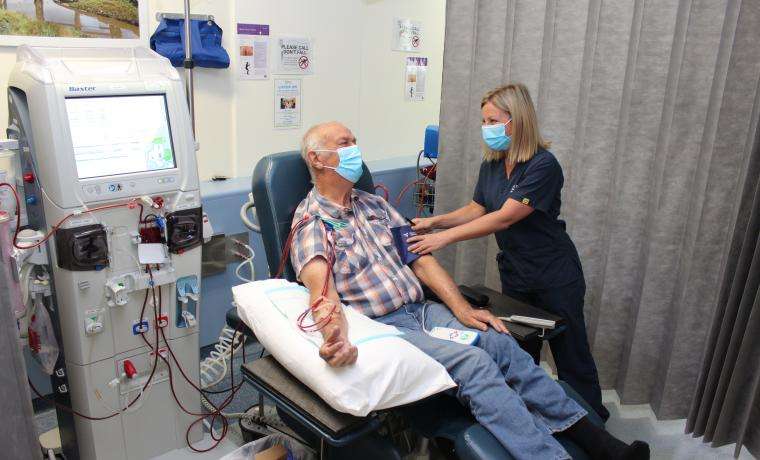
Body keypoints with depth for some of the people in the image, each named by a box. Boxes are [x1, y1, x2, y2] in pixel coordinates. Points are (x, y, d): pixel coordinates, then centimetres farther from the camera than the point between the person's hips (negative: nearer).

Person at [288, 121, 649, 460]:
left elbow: (418, 259, 12)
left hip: (422, 311, 6)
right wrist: (335, 337, -44)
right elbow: (321, 289, -23)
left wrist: (461, 309, 0)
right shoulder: (310, 223, -5)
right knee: (474, 363, -25)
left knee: (501, 343, -13)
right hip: (382, 328, -6)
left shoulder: (373, 204, 16)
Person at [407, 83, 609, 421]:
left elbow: (505, 217, -27)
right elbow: (477, 209, 5)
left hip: (555, 277, -6)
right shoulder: (492, 163, 3)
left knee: (572, 356, 7)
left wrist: (445, 237, -28)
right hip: (514, 273, 7)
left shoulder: (543, 166, -22)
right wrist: (434, 222, -9)